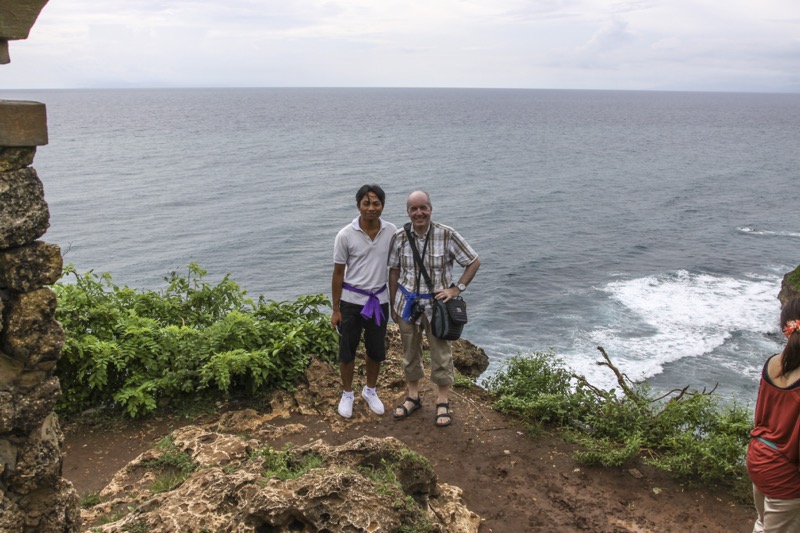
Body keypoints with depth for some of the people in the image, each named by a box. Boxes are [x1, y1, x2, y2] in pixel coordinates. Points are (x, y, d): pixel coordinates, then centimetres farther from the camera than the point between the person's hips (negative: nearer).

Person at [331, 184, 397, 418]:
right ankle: (347, 394, 31)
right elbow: (338, 273, -7)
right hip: (352, 301, -2)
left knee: (377, 350, 15)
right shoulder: (345, 235, -15)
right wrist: (335, 309, -5)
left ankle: (370, 391, 37)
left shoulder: (391, 231, -8)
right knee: (347, 351, 10)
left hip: (379, 300, 2)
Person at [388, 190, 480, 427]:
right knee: (410, 352, 14)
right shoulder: (399, 237, -6)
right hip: (407, 303, 2)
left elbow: (474, 262, -5)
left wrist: (457, 289, -11)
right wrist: (393, 306, 8)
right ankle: (413, 396, 32)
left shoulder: (447, 235, -14)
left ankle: (443, 403, 22)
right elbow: (394, 272, 4)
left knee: (441, 354, 6)